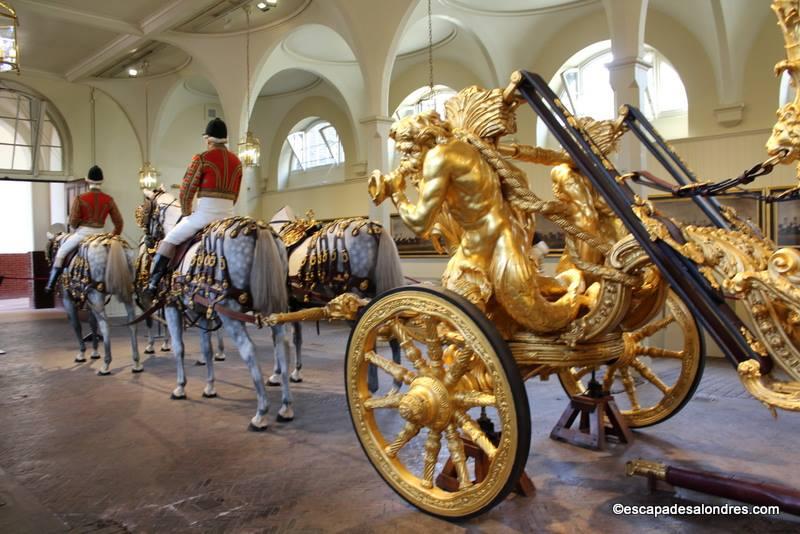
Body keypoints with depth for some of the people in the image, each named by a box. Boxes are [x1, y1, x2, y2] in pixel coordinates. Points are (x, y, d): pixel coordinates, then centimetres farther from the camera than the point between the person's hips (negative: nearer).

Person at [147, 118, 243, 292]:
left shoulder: (201, 158, -5)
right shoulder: (236, 161, 12)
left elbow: (186, 191, -4)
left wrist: (186, 214, 10)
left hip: (205, 213, -5)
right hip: (228, 215, 5)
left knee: (169, 240, 8)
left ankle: (152, 285, 2)